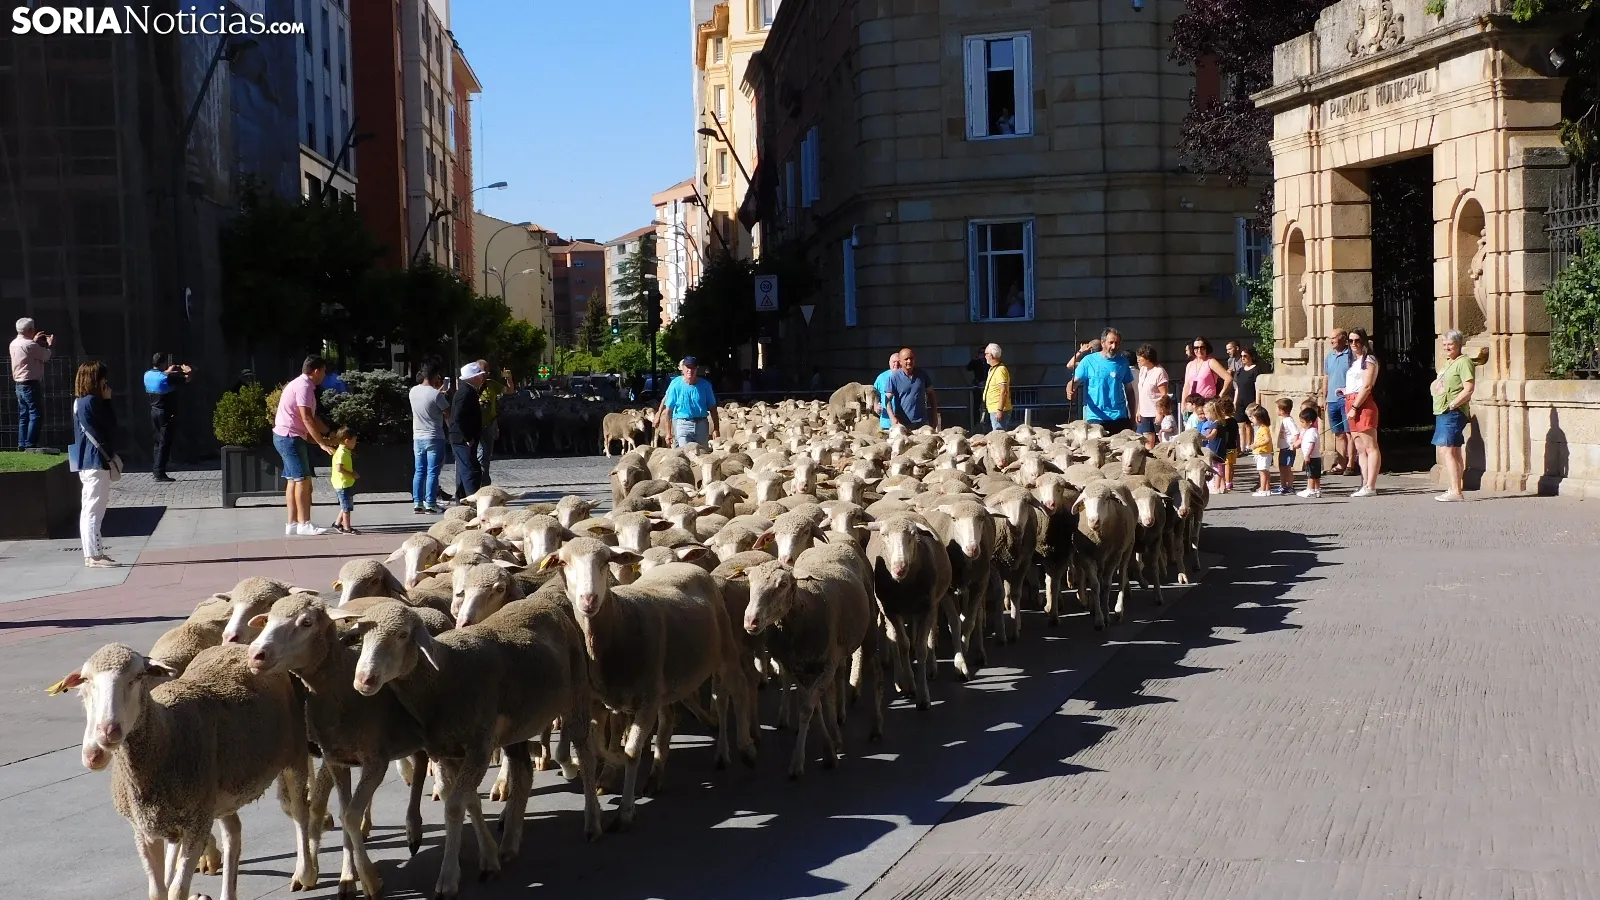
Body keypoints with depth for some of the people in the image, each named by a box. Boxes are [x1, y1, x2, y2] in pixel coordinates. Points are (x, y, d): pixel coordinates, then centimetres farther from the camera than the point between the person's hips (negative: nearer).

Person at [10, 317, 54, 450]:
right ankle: (30, 445, -10)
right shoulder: (30, 345, -17)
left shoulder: (14, 344, 9)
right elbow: (46, 357, -9)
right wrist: (50, 345, 9)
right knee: (35, 415, -6)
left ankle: (22, 444, 13)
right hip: (30, 385, -9)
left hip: (19, 385, 9)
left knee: (23, 416, 13)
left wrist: (34, 341, 30)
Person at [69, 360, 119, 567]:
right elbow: (111, 426, -14)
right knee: (94, 509, -8)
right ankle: (94, 555, -7)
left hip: (87, 462, 11)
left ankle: (93, 553, 20)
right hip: (97, 461, -11)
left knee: (90, 510, 14)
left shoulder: (80, 402, 16)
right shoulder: (92, 402, -15)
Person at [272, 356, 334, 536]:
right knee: (302, 480, -10)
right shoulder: (304, 387, -16)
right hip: (290, 437, -11)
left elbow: (312, 417, 22)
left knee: (293, 480, 11)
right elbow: (307, 419, -24)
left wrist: (328, 434, 20)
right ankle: (304, 524, -11)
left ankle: (292, 523, 13)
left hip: (288, 438, 11)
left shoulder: (302, 385, 16)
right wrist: (322, 443, -25)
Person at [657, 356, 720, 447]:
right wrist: (668, 432, -5)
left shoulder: (705, 385, -1)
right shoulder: (675, 384, -6)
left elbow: (712, 408, 5)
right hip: (682, 424, -2)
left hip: (701, 424, 2)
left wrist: (716, 429, 1)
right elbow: (668, 410, -3)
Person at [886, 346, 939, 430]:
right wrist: (893, 418, -20)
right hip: (902, 424, -3)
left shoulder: (923, 376, 7)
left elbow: (931, 395, 16)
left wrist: (934, 417, 12)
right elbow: (888, 400, -6)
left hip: (922, 423, 3)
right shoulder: (894, 378, -3)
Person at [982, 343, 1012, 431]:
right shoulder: (993, 369, 17)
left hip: (998, 410, -11)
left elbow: (1003, 392, -22)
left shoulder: (1000, 370, -16)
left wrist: (1000, 410, -25)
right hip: (993, 410, 11)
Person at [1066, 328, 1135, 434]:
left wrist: (1132, 416, 11)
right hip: (1095, 418, -2)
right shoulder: (1089, 361, -1)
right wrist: (1070, 391, -27)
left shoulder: (1123, 362, 7)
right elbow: (1074, 382, -3)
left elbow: (1129, 389, 12)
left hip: (1120, 418, 2)